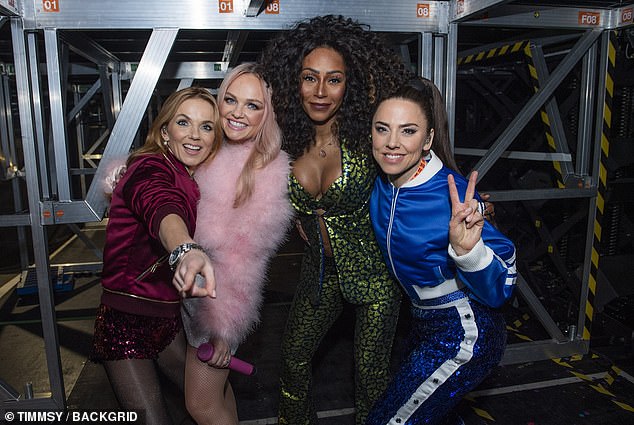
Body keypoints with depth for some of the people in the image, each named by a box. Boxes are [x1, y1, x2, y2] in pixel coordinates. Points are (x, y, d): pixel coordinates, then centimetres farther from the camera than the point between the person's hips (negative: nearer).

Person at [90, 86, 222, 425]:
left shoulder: (198, 181, 5)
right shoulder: (150, 169, -21)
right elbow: (161, 209, -44)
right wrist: (187, 251, -63)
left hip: (168, 318, 7)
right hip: (126, 321, -7)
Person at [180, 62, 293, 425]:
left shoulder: (269, 170, -20)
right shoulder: (213, 152, 3)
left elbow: (244, 256, -20)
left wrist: (224, 326, -15)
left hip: (219, 299, -7)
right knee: (216, 383, 25)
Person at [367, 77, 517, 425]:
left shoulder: (452, 195, -28)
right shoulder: (381, 184, -7)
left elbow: (501, 288, -25)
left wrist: (467, 250, -43)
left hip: (465, 334, -8)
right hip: (424, 325, 8)